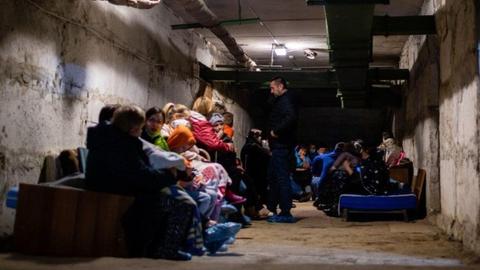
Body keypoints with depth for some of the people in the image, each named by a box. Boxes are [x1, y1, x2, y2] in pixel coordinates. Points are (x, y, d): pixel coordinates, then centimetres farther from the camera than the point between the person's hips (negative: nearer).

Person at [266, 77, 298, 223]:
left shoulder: (286, 100, -11)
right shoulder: (280, 100, 21)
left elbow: (291, 118, -29)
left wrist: (276, 131, -21)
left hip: (282, 146, -11)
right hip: (280, 146, 11)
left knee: (282, 178, -8)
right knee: (273, 177, 17)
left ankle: (286, 213, -5)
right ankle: (272, 209, 28)